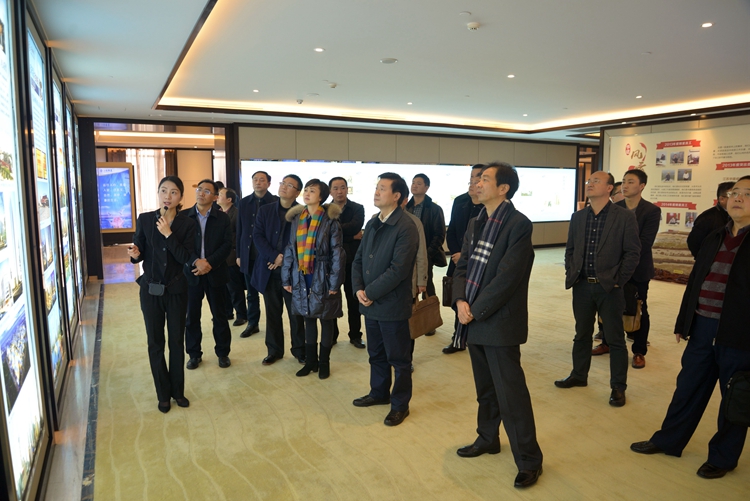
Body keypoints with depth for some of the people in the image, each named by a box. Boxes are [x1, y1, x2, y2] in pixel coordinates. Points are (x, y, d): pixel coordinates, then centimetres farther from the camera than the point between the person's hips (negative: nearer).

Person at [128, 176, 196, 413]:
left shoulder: (187, 224, -6)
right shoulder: (144, 219, -4)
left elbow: (186, 258, -14)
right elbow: (139, 252, 1)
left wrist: (168, 234, -21)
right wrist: (135, 254, -21)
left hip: (176, 290, 0)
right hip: (150, 289, 1)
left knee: (177, 341, 10)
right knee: (155, 342, 9)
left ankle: (178, 390, 27)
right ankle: (163, 394, 24)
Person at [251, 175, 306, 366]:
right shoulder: (264, 210, 6)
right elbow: (257, 236, -2)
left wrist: (286, 259, -13)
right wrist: (275, 256, -15)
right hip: (270, 270, 2)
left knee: (296, 313, 7)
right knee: (273, 313, 11)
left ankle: (299, 350, 21)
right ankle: (274, 350, 24)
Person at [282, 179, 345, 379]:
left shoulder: (329, 220, -8)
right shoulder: (297, 218, 6)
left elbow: (337, 252, -10)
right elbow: (290, 249, 8)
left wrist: (334, 282, -13)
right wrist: (286, 278, 4)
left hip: (322, 278, -4)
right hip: (302, 277, 4)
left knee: (326, 320, 8)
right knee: (308, 319, 13)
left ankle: (324, 362, 22)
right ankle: (310, 360, 26)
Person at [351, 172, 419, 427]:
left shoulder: (406, 227, -16)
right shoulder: (372, 223, 9)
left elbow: (398, 269, -22)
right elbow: (359, 259, 10)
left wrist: (370, 293, -16)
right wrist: (358, 289, -5)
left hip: (392, 305, -7)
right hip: (370, 303, 7)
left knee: (398, 358, 9)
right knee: (376, 354, 21)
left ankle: (400, 404, 26)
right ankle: (379, 393, 41)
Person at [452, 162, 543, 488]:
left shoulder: (519, 225, -15)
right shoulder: (476, 223, 11)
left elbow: (506, 278, -19)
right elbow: (462, 266, 10)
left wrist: (475, 311, -14)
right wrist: (460, 301, -6)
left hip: (499, 322, -7)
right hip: (473, 320, 8)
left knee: (511, 393, 1)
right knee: (485, 388, 21)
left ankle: (529, 461, 17)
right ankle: (487, 439, 39)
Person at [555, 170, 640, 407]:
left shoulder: (625, 217, -6)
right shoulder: (577, 217, 7)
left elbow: (633, 253, -7)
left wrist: (618, 280, -9)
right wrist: (571, 273, 3)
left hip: (609, 287, -4)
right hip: (582, 286, 4)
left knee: (615, 338, 5)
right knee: (582, 334, 17)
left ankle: (618, 387, 19)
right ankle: (579, 375, 33)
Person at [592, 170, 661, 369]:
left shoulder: (652, 211, -8)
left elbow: (645, 242, -14)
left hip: (638, 268, -3)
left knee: (639, 310, 6)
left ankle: (639, 351, 18)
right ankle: (608, 342, 27)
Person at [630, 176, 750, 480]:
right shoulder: (714, 238, 10)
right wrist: (683, 322, 15)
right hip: (702, 328, 5)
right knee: (688, 388, 17)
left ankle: (723, 457, 31)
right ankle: (668, 440, 33)